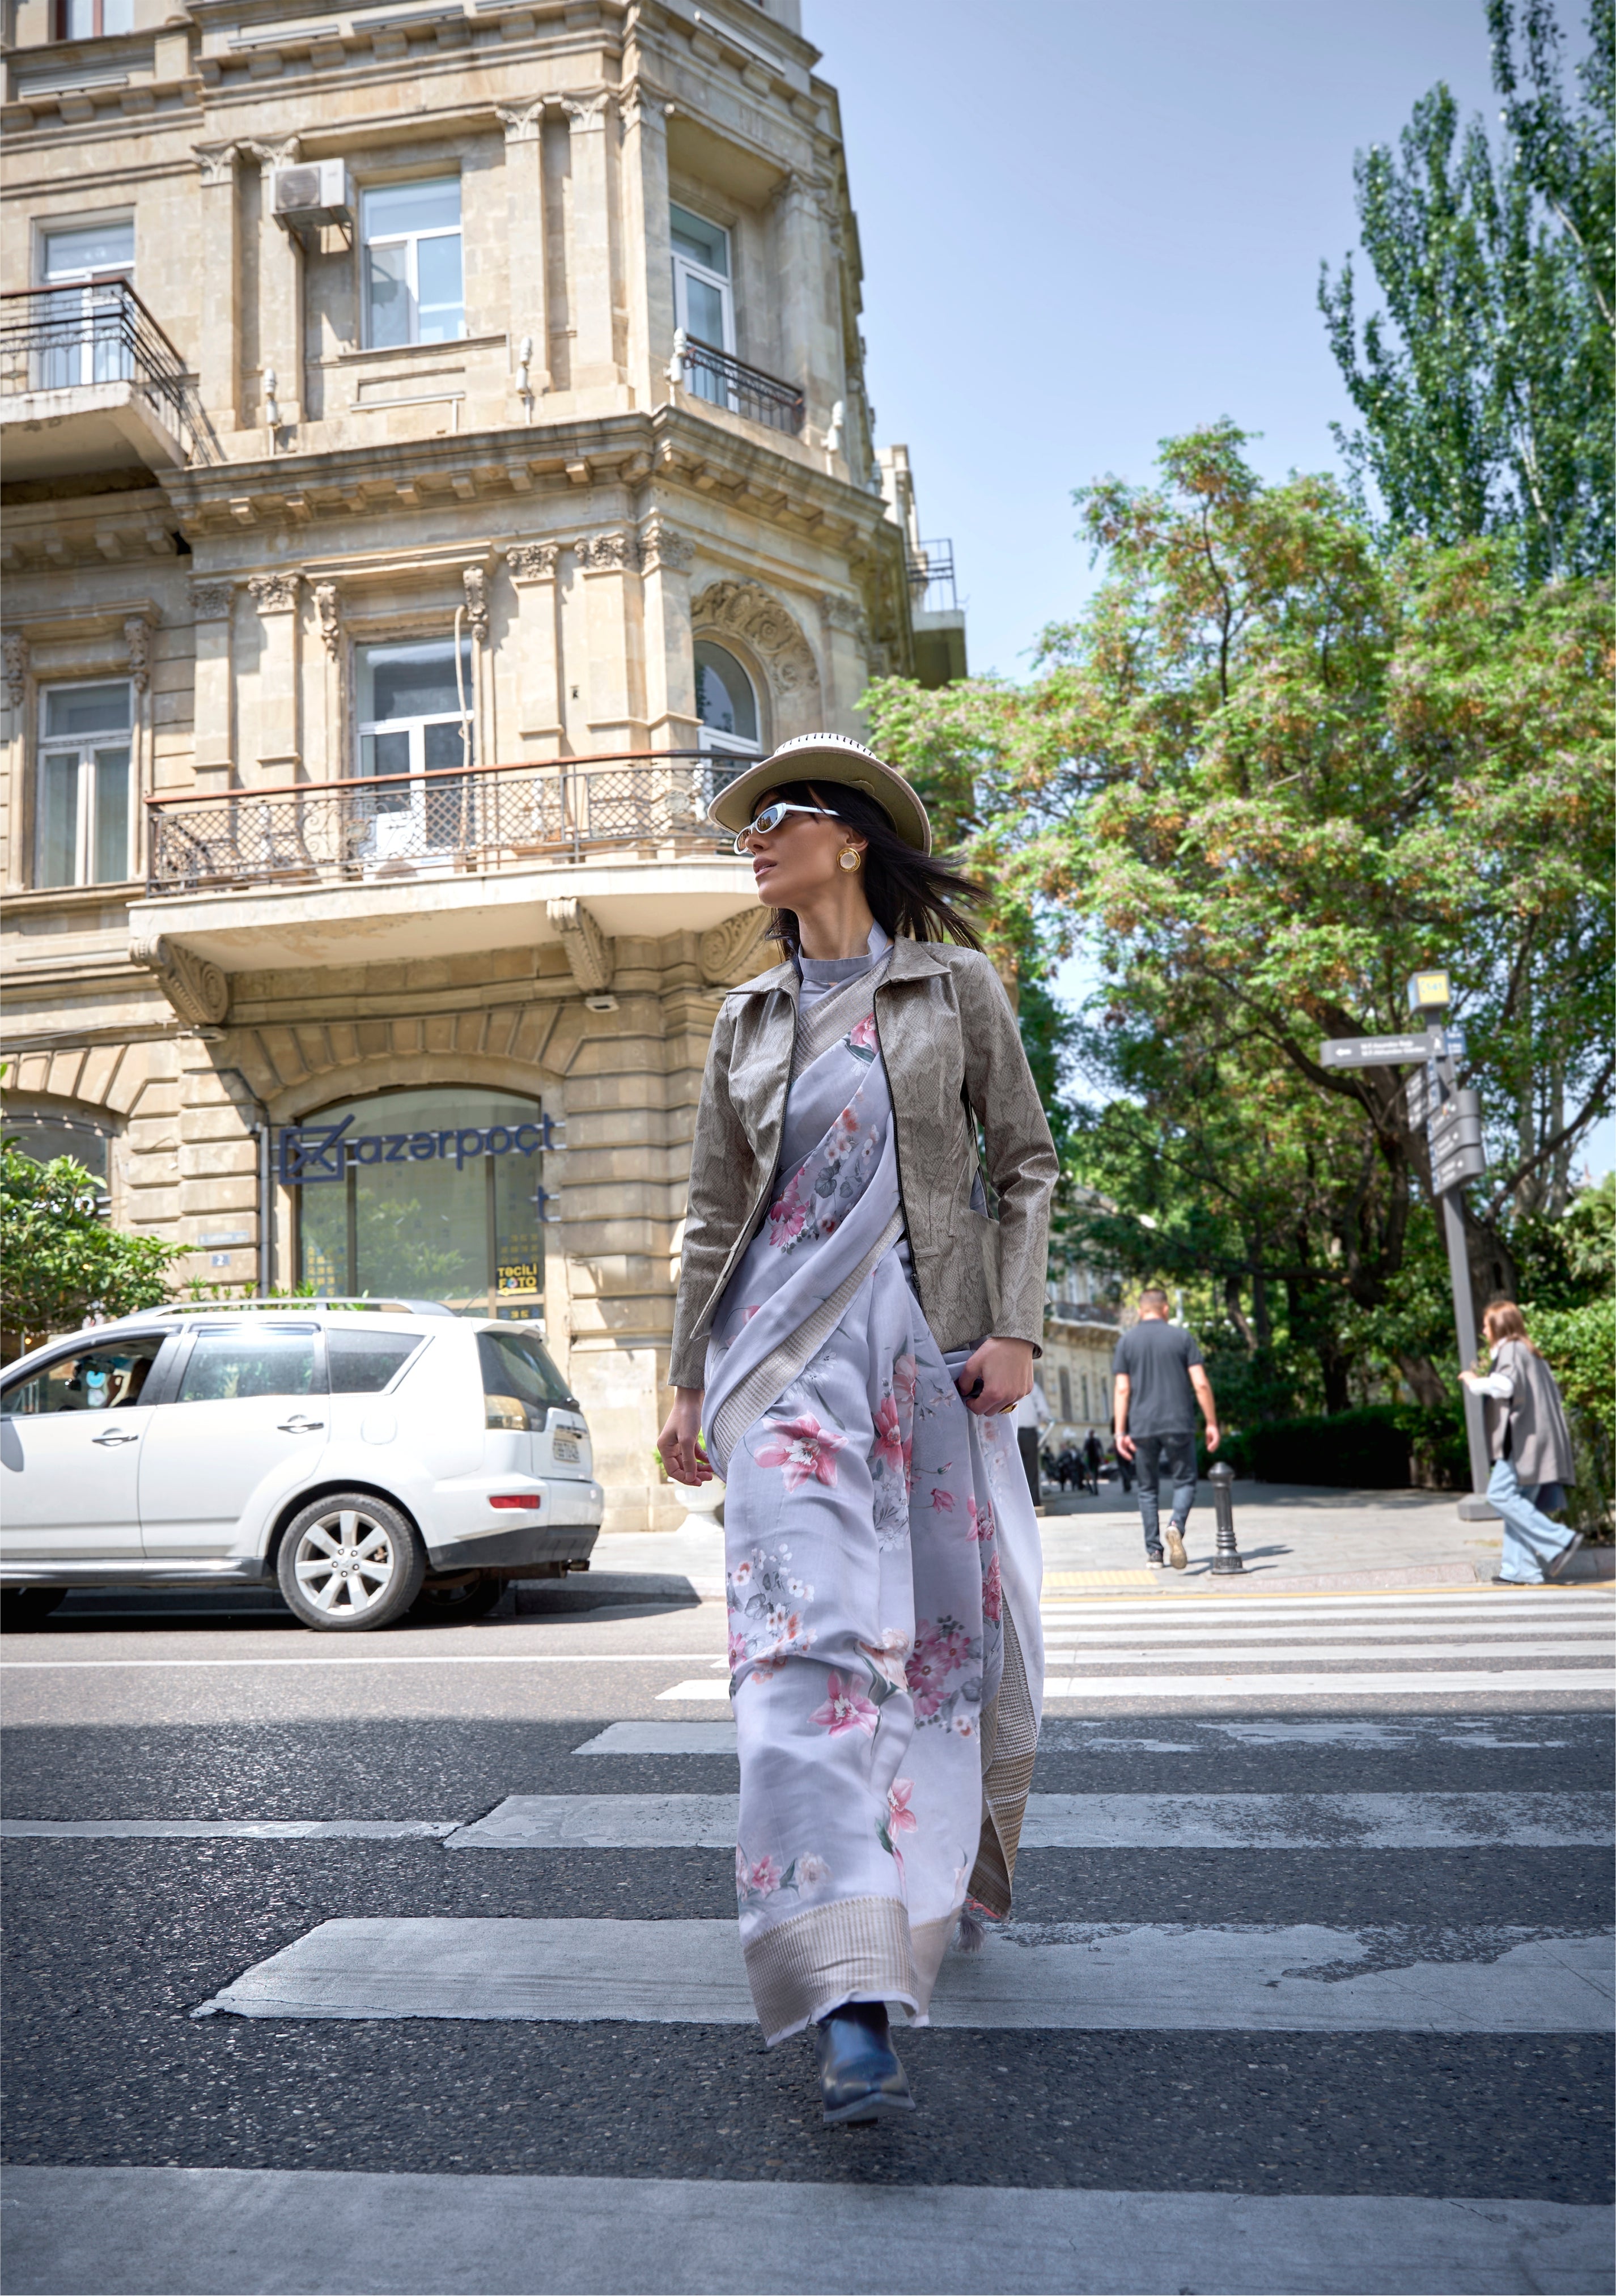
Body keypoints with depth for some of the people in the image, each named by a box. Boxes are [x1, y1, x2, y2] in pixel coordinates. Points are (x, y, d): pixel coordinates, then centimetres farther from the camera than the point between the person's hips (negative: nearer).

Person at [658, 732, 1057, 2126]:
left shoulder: (957, 985, 6)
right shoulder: (748, 1020, 13)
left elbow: (1028, 1165, 4)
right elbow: (715, 1211, 14)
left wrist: (1017, 1329, -8)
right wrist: (691, 1380, 11)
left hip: (933, 1335, -1)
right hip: (789, 1346, 1)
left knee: (954, 1623, 8)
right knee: (809, 1632, -13)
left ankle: (943, 1881, 37)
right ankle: (851, 2003, -15)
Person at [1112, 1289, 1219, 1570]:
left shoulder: (1127, 1342, 5)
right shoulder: (1182, 1337, 4)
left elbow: (1122, 1389, -1)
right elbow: (1201, 1384, -2)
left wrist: (1120, 1432, -2)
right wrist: (1212, 1423, 3)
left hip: (1142, 1428, 1)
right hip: (1179, 1424, -1)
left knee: (1148, 1489, 11)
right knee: (1184, 1482, 9)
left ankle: (1154, 1552, 8)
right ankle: (1176, 1525, -20)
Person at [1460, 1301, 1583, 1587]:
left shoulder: (1510, 1350, -7)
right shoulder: (1529, 1352, 22)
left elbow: (1506, 1384, -23)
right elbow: (1551, 1389, 27)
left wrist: (1476, 1382, -10)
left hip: (1524, 1438, -10)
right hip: (1538, 1438, 10)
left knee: (1501, 1494, -14)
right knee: (1517, 1499, 6)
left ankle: (1559, 1540, -16)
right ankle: (1520, 1569, 2)